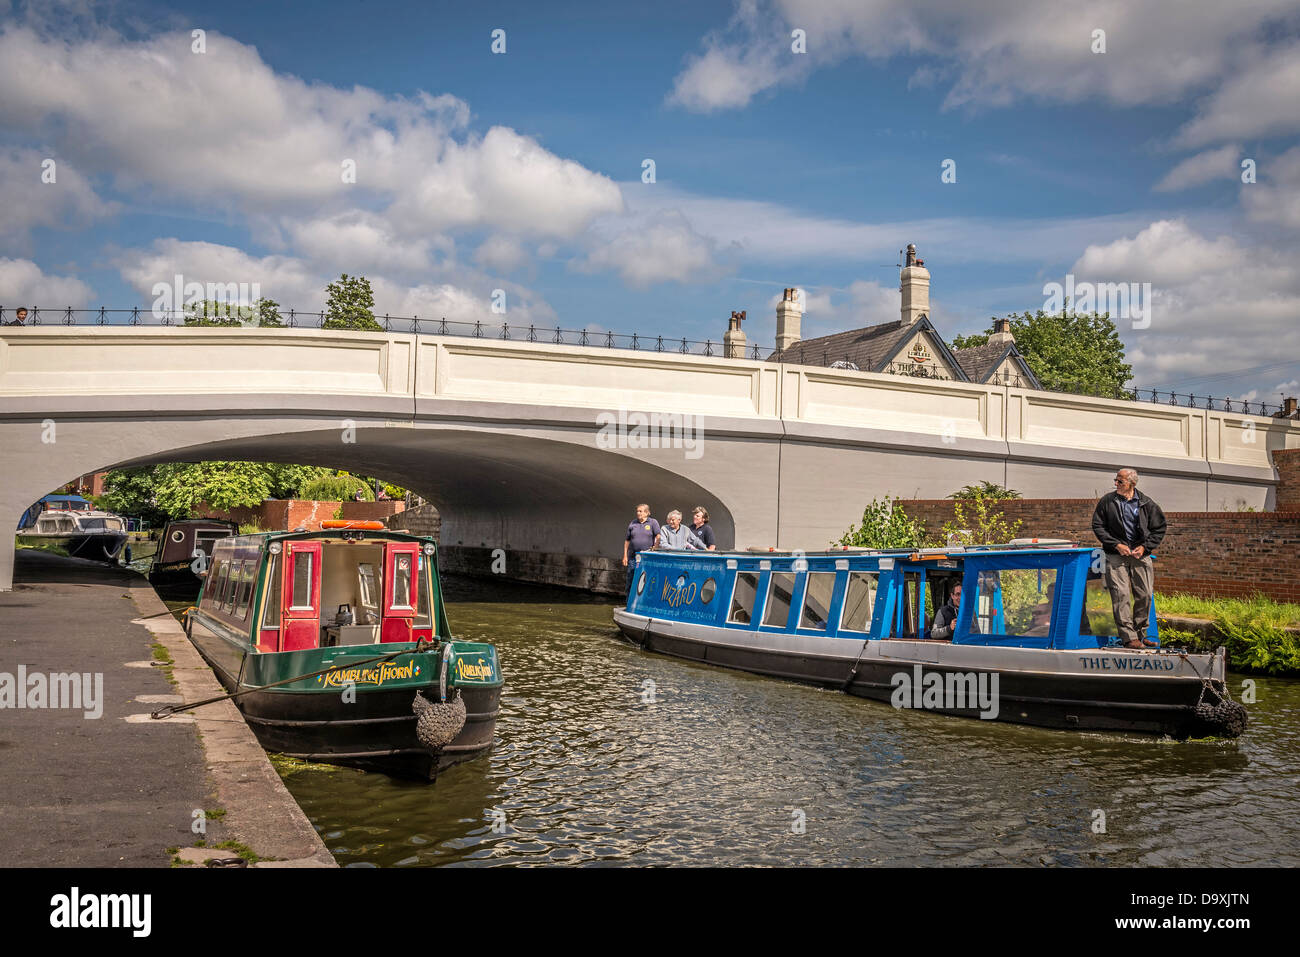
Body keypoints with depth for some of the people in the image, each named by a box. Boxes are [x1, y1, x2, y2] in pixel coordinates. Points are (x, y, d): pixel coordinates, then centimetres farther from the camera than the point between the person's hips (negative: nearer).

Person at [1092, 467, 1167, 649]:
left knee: (1144, 595, 3)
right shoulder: (1107, 501, 2)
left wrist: (1145, 547, -3)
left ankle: (1140, 635, 18)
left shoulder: (1147, 504, 4)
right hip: (1116, 555, -2)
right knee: (1120, 595, -10)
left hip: (1141, 555, 2)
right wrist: (1116, 545, -8)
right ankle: (1129, 637, -6)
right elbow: (1098, 526, 2)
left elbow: (1159, 529, 10)